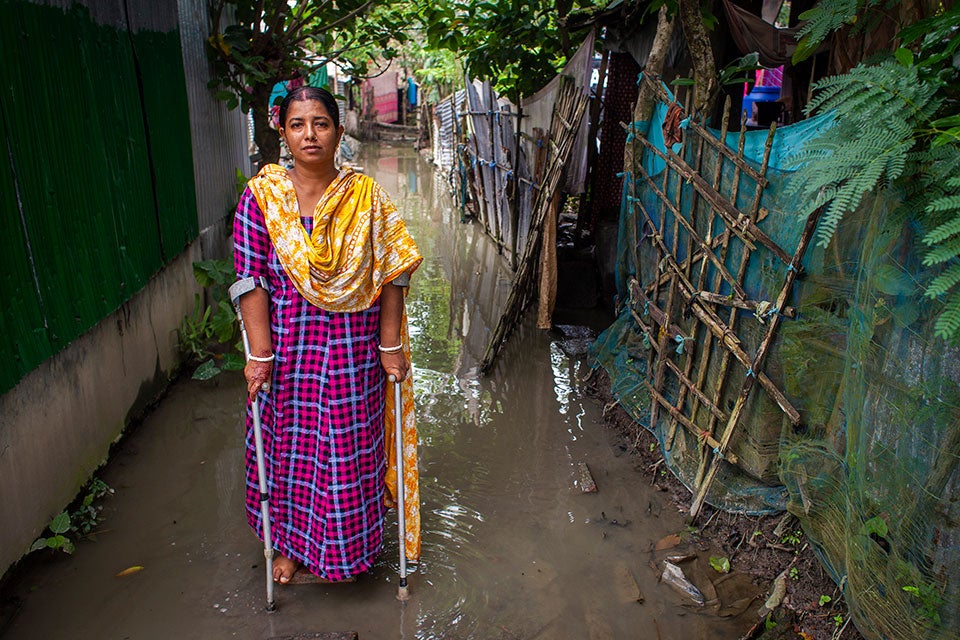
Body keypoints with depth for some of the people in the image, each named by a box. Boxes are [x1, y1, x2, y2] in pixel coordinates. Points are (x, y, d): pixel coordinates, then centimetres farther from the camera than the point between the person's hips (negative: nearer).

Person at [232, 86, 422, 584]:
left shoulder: (366, 196, -5)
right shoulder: (262, 196, -5)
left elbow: (393, 274, -4)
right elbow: (251, 279, -7)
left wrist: (390, 345, -7)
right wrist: (260, 353, -11)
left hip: (353, 354, 0)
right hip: (286, 350, 1)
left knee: (349, 455, 11)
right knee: (288, 446, 15)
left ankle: (347, 547, 36)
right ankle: (290, 541, 39)